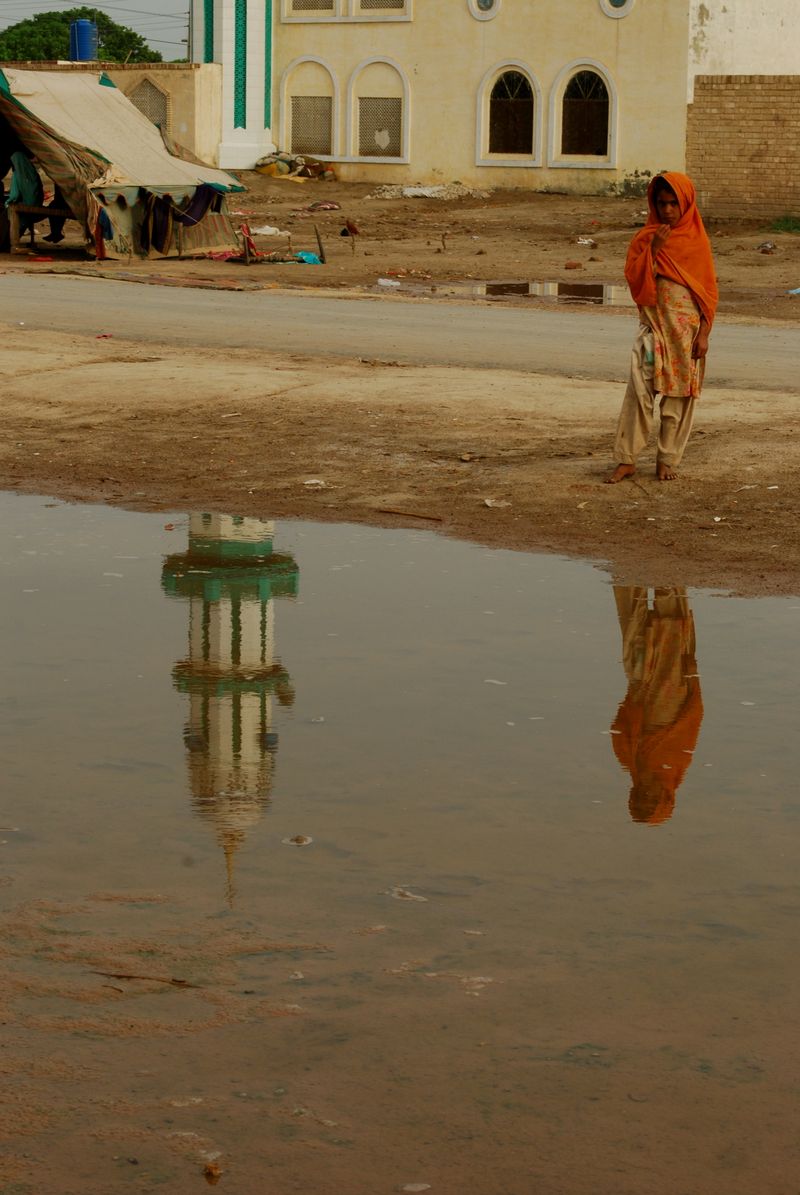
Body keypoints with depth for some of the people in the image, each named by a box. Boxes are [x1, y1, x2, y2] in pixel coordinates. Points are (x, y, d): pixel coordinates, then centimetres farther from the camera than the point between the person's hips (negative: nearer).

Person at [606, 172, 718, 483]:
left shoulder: (697, 241, 2)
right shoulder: (645, 238, 5)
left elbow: (709, 290, 3)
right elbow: (634, 280, -4)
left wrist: (704, 333, -4)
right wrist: (653, 249, -15)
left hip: (687, 327, 0)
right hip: (654, 323, 0)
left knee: (680, 394, 2)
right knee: (639, 388, -11)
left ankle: (667, 460, 12)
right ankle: (626, 459, -8)